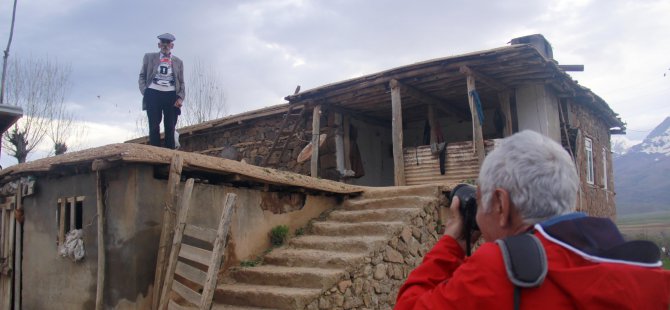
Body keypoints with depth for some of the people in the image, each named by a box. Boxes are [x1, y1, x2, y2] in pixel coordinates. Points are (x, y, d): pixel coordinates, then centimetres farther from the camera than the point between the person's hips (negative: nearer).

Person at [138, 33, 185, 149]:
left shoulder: (178, 62, 16)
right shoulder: (149, 57, 13)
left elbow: (181, 82, 15)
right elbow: (142, 76, 14)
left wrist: (181, 97, -2)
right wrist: (144, 92, -3)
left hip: (171, 96, 1)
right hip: (153, 94, -1)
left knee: (170, 128, -2)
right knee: (154, 126, -6)